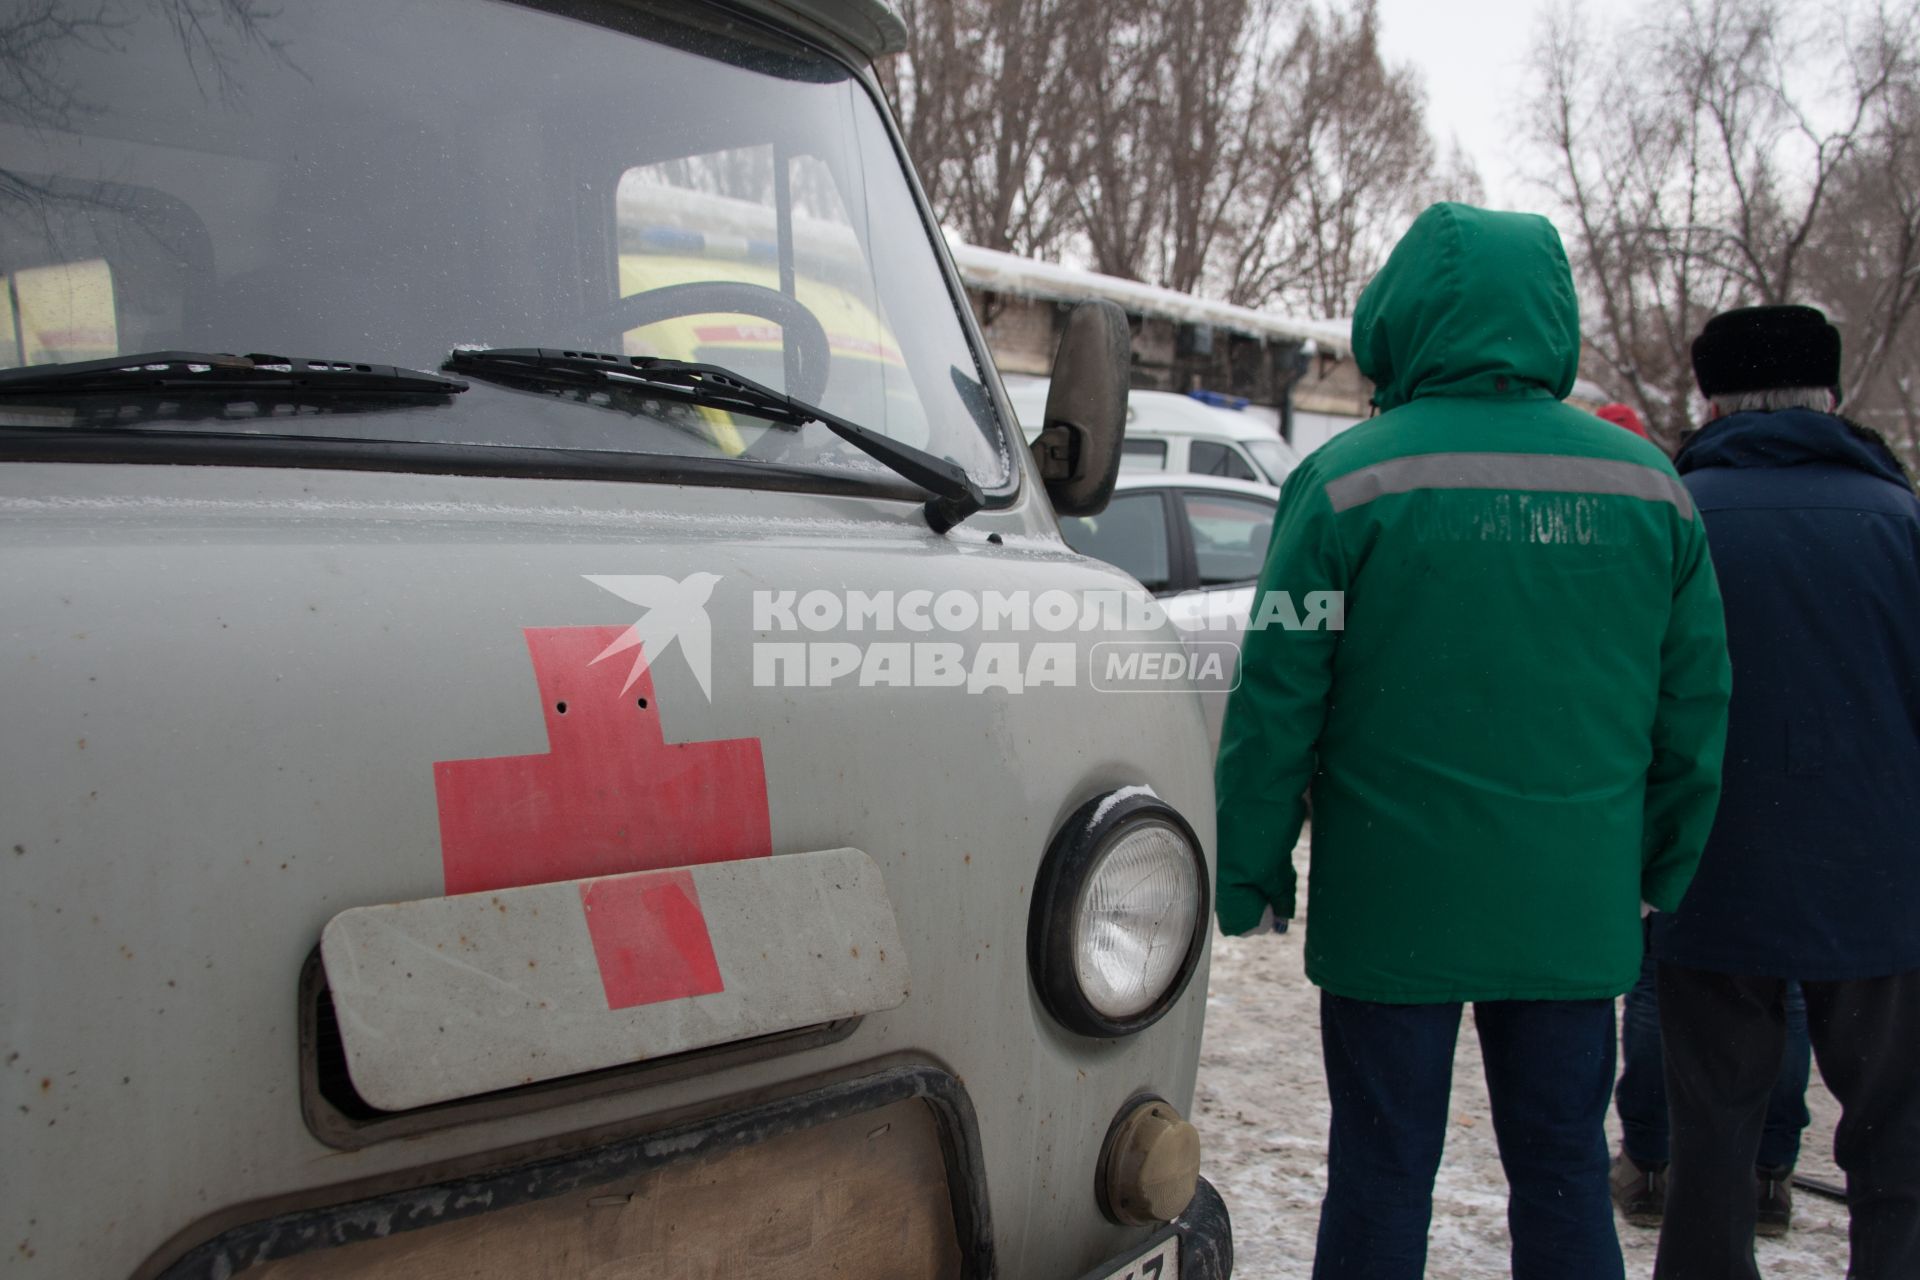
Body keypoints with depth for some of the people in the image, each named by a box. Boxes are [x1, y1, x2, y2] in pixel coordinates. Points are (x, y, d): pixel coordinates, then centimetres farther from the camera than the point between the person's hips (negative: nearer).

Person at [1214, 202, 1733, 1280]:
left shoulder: (1351, 480, -9)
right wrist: (1666, 873, 18)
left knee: (1383, 1176, 9)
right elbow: (1698, 706, 8)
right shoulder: (1650, 485, 4)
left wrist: (1247, 879, 0)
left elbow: (1276, 706, -9)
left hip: (1394, 906, -3)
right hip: (1578, 912, 4)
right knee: (1566, 1173, 16)